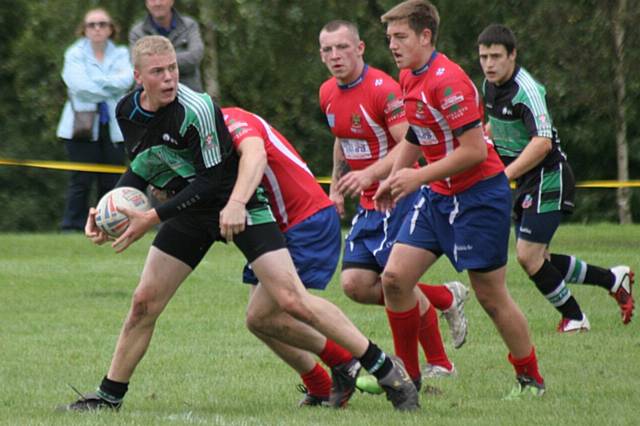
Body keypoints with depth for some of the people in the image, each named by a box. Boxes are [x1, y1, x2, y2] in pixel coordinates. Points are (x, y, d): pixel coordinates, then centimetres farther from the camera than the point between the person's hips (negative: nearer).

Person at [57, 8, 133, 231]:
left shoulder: (121, 54, 12)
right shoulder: (75, 54, 4)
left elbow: (126, 79, -7)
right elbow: (79, 85, -12)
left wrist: (98, 81, -12)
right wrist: (111, 89, -7)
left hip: (113, 127, 3)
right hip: (83, 126, -3)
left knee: (112, 181, 1)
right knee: (81, 181, -6)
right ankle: (73, 227, -2)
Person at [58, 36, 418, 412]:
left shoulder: (196, 109, -26)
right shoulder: (127, 112, -4)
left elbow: (209, 183, -23)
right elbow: (141, 169, 12)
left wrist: (153, 218, -24)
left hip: (238, 206, -7)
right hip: (190, 209, 7)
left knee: (293, 301, -15)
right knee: (143, 303, 4)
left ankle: (388, 371, -9)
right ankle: (109, 397, 20)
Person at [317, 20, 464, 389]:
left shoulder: (383, 90, -19)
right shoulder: (328, 94, 7)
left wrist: (369, 174, -37)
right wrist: (337, 189, 18)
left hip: (399, 197, -8)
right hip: (368, 205, 8)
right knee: (355, 284, -1)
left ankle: (439, 364, 6)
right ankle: (446, 298, 17)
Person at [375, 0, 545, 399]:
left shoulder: (447, 81, -22)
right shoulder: (409, 78, 7)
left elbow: (475, 150, -25)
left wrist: (418, 177, -20)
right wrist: (394, 177, 12)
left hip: (478, 197, -9)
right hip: (437, 197, 9)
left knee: (491, 295, -2)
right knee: (395, 278, -2)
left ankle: (531, 381, 15)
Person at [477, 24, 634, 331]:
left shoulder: (526, 90, -22)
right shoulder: (491, 86, 6)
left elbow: (543, 142, -33)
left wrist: (505, 175, -37)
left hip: (548, 179, -9)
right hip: (527, 182, 9)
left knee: (528, 256, -14)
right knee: (536, 260, 9)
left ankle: (573, 317, 5)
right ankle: (613, 279, 24)